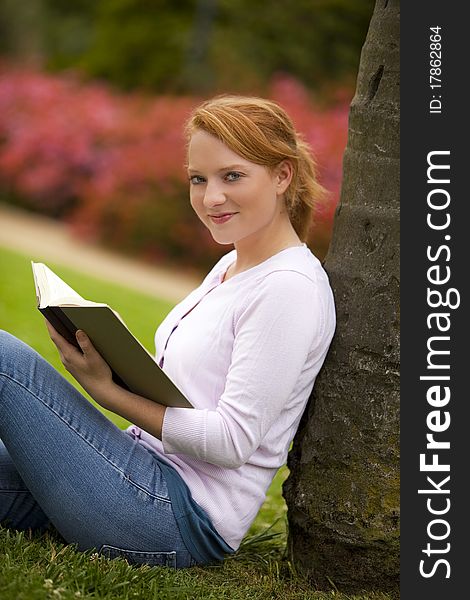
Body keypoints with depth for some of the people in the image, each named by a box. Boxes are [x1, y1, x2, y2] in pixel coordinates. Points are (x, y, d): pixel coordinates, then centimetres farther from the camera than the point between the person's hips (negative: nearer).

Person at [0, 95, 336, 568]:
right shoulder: (232, 265, 14)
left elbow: (232, 441, -19)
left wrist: (107, 388, -15)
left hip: (185, 516, -9)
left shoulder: (290, 287, -14)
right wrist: (113, 359, -1)